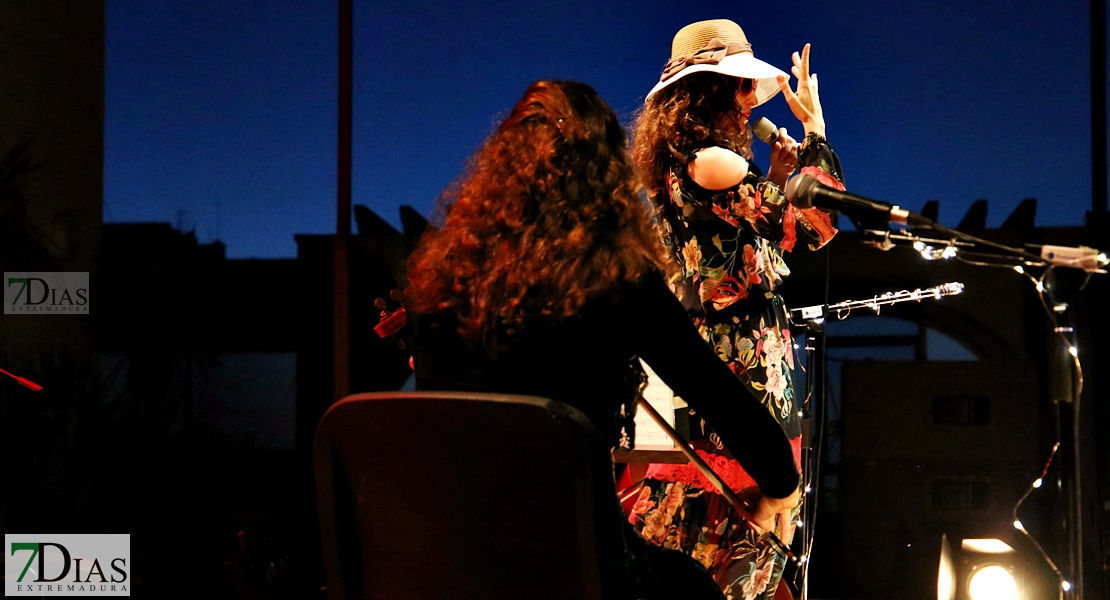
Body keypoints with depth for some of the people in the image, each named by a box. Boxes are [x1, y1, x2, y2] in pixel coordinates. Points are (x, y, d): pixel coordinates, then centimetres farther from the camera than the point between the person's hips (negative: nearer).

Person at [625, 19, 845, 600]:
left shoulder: (679, 164, 14)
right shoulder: (710, 161, -18)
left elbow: (766, 229, 22)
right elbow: (814, 224, -17)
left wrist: (777, 173, 15)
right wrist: (814, 128, -8)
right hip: (743, 363, -10)